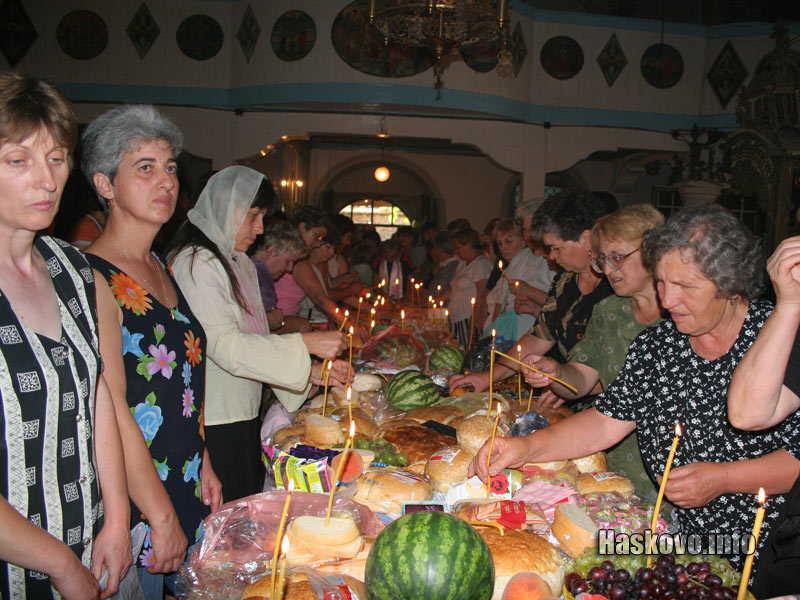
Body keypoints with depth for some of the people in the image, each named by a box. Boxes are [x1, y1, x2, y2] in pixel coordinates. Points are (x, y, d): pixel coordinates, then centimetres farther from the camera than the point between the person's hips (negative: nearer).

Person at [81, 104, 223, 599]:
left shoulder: (160, 267, 8)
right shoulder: (94, 279, -19)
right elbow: (112, 413, -22)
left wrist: (203, 465, 12)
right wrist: (162, 517, -18)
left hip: (185, 488, 8)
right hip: (130, 505, -8)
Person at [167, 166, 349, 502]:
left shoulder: (239, 263, 15)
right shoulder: (196, 263, -13)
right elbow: (224, 345, -21)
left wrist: (309, 371, 4)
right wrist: (306, 344, -20)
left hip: (242, 416, 9)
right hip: (212, 426, -9)